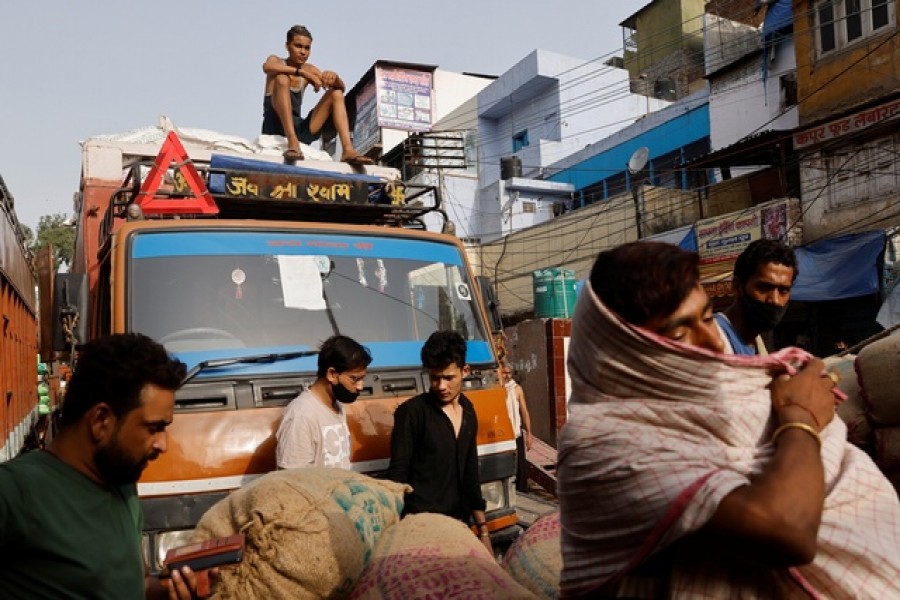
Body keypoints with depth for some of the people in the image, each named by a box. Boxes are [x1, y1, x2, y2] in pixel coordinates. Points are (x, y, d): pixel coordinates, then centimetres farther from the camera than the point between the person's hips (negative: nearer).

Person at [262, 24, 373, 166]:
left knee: (336, 93, -2)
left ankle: (348, 150, -23)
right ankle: (292, 142, -43)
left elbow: (342, 88, 7)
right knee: (282, 78, -25)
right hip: (276, 125, -4)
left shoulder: (310, 69, 16)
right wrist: (302, 72, -29)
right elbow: (267, 67, -21)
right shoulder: (276, 61, 6)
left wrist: (334, 77, -16)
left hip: (298, 128, 5)